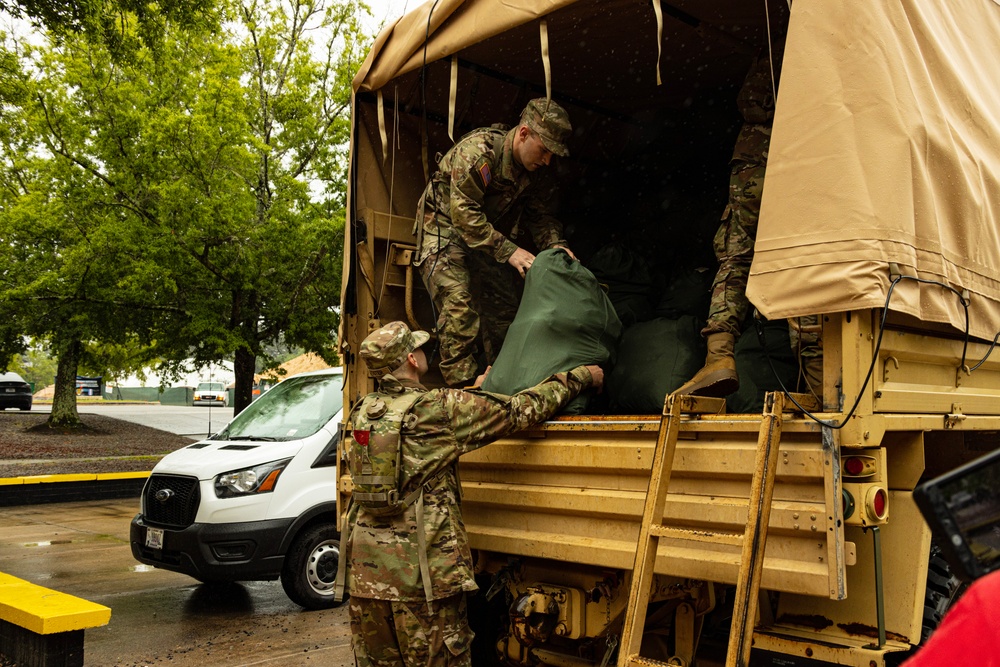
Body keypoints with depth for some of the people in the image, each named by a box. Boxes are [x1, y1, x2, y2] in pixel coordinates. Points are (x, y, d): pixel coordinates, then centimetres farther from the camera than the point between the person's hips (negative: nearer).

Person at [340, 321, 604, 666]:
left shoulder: (364, 413, 8)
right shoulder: (441, 408, -11)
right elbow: (519, 411, -4)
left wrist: (476, 391, 36)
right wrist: (580, 376, 9)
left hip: (364, 569, 6)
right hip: (419, 571, -6)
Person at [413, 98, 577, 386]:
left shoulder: (535, 170, -5)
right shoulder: (478, 150, -28)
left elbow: (540, 214, 2)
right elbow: (464, 213, -32)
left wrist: (555, 245, -19)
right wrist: (509, 251, -36)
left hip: (490, 235, 7)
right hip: (446, 230, -7)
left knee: (506, 308, 6)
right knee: (459, 306, -22)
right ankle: (463, 388, -17)